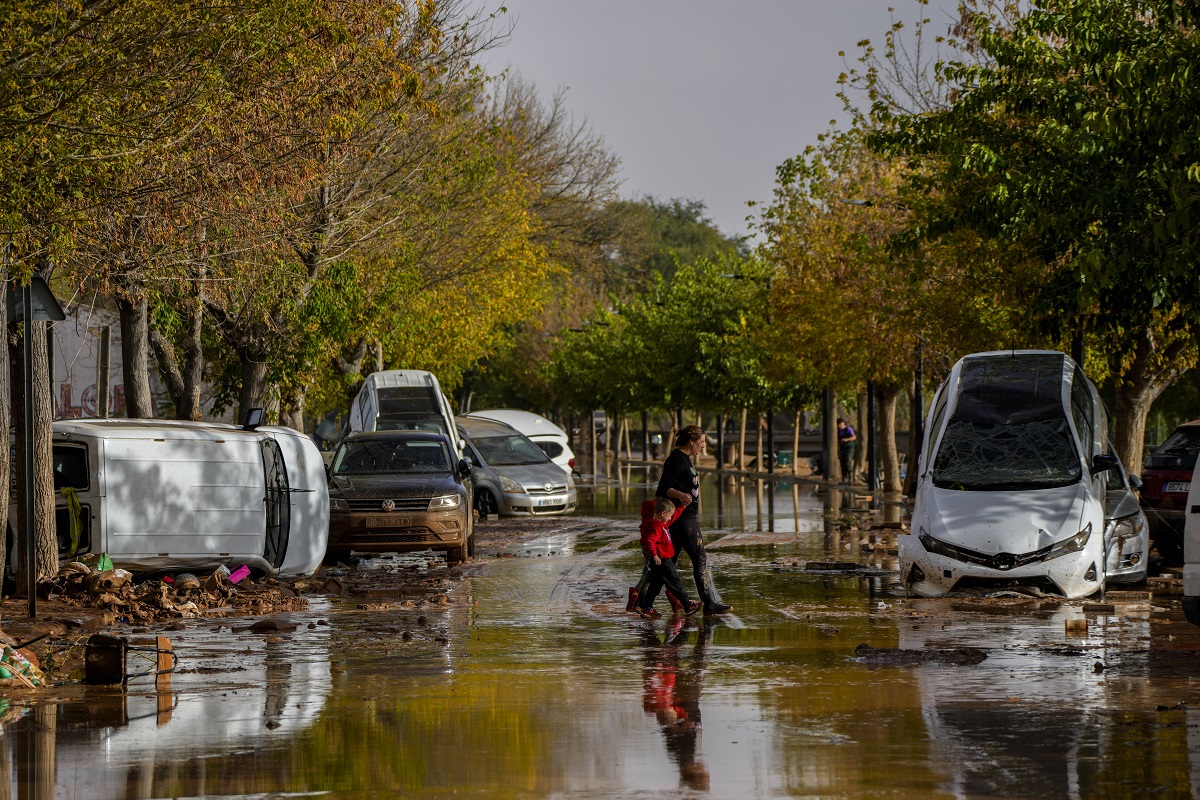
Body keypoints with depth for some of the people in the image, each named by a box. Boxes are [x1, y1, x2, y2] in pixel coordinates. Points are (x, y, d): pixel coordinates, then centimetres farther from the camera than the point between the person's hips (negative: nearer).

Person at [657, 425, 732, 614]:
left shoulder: (684, 459, 16)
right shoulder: (677, 460, -16)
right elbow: (664, 487, -26)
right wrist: (681, 495, -43)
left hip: (687, 517, 11)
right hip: (683, 519, -11)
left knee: (670, 560, 12)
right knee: (700, 558, -10)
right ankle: (710, 603, -10)